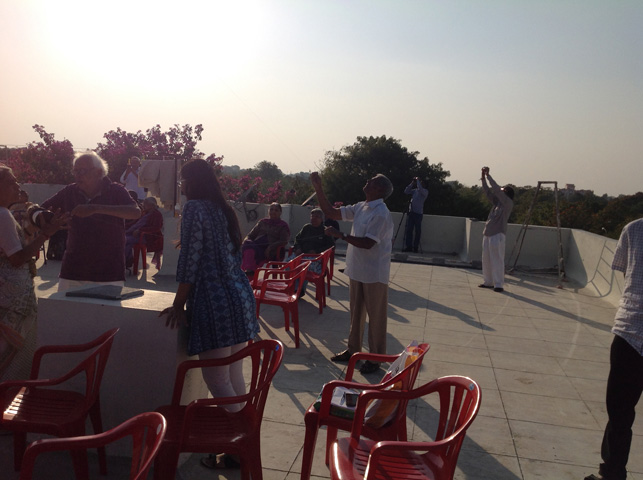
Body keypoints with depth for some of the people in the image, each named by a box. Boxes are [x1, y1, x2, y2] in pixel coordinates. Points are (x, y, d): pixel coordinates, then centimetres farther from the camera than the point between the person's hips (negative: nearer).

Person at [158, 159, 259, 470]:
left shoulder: (195, 208, -7)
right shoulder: (224, 209, 16)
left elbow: (190, 261, -12)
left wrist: (179, 305, -4)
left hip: (214, 303, -9)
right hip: (241, 297, 9)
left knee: (216, 379, -2)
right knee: (234, 375, 13)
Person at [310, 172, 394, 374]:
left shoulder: (381, 214, -20)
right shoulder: (361, 207, 7)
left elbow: (367, 243, -27)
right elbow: (331, 212, 10)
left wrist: (340, 235, -24)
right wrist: (318, 188, 2)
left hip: (374, 274, -8)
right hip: (357, 270, 8)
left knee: (375, 317, 4)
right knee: (356, 313, 19)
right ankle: (353, 350, 33)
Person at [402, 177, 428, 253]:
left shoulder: (425, 191, 0)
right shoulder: (414, 190, 17)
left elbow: (420, 190, -21)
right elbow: (406, 192, 9)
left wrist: (418, 181, -9)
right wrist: (412, 183, 6)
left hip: (418, 213, -5)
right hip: (411, 212, 5)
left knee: (418, 231, 1)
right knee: (409, 229, 1)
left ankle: (415, 247, 6)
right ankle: (409, 246, 4)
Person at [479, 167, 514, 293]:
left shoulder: (508, 203, -6)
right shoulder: (497, 201, 15)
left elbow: (496, 189, -15)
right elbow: (488, 191, 16)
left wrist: (488, 175, -10)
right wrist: (483, 177, 4)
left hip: (497, 235, -8)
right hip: (487, 234, 8)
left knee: (497, 260, -8)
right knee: (486, 259, 11)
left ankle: (499, 285, -4)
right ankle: (488, 282, 20)